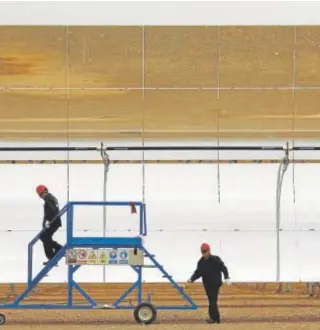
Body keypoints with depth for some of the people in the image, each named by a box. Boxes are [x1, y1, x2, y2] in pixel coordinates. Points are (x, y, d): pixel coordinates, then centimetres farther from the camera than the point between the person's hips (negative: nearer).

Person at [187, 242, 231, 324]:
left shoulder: (215, 259, -9)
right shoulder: (201, 262, 9)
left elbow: (223, 268, -10)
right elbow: (198, 272, 11)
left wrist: (227, 278, -22)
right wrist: (191, 279, -4)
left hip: (215, 284, -6)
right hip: (207, 284, 6)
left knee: (213, 301, -13)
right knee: (211, 301, 9)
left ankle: (213, 317, -15)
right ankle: (217, 318, 16)